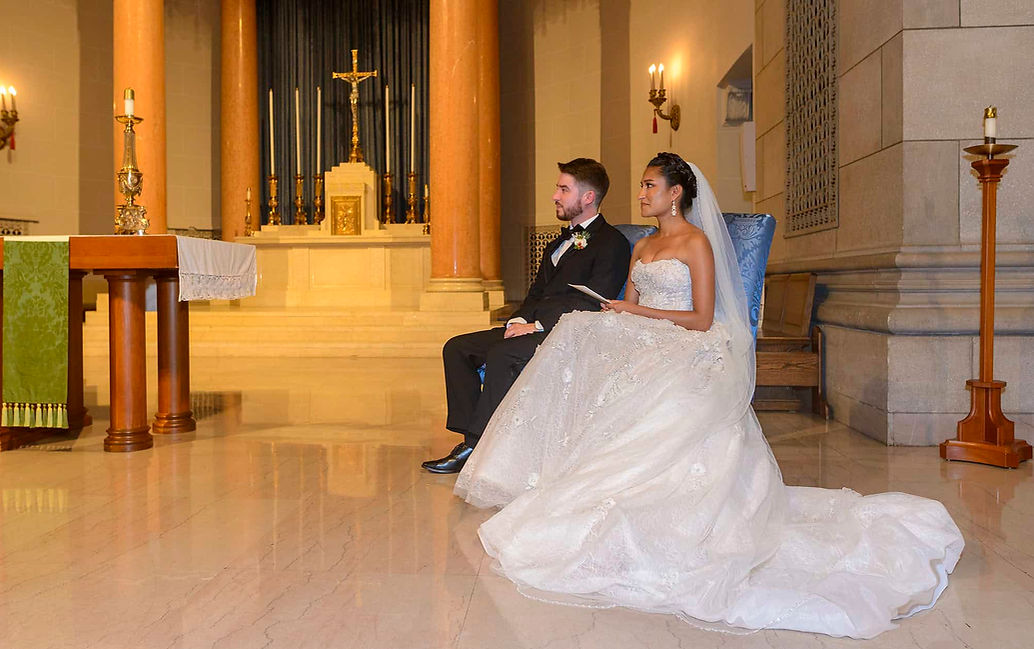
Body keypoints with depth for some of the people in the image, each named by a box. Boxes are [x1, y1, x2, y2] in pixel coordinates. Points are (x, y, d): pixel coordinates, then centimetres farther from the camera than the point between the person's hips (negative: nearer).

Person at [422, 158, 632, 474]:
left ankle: (476, 446, -23)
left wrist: (537, 325, -18)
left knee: (502, 355, -32)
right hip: (535, 327, 9)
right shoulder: (559, 242, 25)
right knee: (457, 348, -6)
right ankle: (471, 437, -10)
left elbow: (591, 305, -15)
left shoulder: (612, 243, -4)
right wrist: (519, 321, -1)